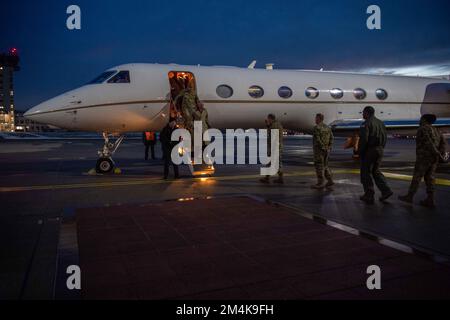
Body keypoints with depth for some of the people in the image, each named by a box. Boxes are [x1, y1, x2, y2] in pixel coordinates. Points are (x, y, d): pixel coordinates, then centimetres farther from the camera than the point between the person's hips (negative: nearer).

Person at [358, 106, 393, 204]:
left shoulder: (366, 124, -12)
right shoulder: (380, 123, 13)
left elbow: (364, 139, -19)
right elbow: (385, 137, 14)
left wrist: (360, 152, -11)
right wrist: (381, 148, 17)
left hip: (369, 151, -8)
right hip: (380, 150, 8)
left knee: (366, 173, 2)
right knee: (376, 171, 19)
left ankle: (369, 196, 3)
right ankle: (386, 190, 8)